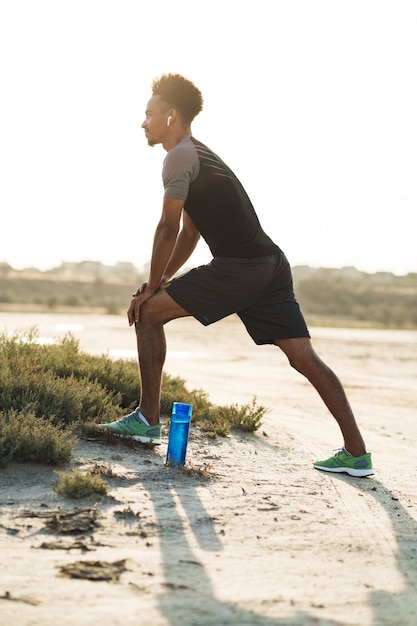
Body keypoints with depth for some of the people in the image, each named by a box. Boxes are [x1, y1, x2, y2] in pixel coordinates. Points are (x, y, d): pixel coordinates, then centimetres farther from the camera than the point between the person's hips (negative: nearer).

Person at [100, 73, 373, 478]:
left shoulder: (180, 156, -3)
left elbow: (168, 229, -8)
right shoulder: (200, 155, 27)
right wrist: (161, 282, 22)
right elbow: (189, 233, 28)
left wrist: (152, 288, 1)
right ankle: (356, 453, 1)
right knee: (304, 358, 4)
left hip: (239, 267, -10)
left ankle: (148, 420, 5)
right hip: (271, 265, 10)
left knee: (148, 313, 1)